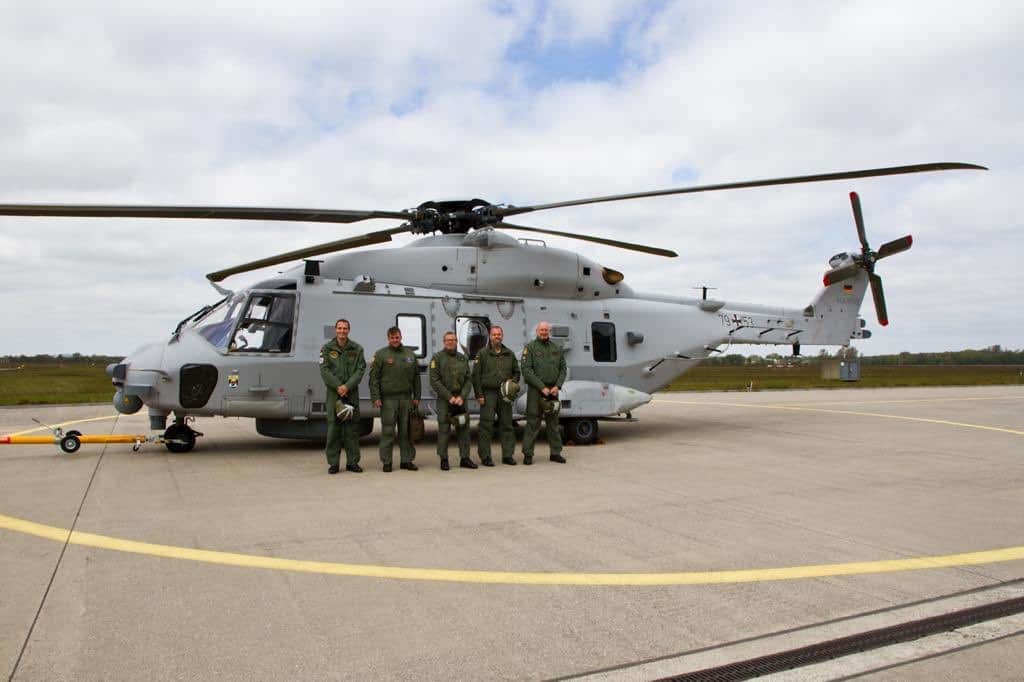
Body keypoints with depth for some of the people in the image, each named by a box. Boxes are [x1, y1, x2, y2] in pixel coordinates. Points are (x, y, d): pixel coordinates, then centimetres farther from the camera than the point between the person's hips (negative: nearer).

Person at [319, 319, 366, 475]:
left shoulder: (357, 349, 7)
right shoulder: (327, 348, 6)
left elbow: (360, 370, -1)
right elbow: (324, 370, -3)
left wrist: (347, 386, -14)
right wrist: (338, 386, -14)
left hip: (352, 393, 1)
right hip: (334, 393, -1)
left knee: (352, 427, 3)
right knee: (333, 427, 0)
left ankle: (352, 462, 10)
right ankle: (333, 463, 6)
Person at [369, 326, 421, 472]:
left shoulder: (410, 355, 13)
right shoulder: (381, 354, 2)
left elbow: (416, 377, 16)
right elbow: (374, 377, -2)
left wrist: (416, 397, 11)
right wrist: (375, 397, -9)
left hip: (406, 398, 3)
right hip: (388, 399, -3)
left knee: (406, 431, 7)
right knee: (388, 431, -1)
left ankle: (407, 460, 15)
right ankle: (386, 462, 6)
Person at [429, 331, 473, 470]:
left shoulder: (463, 358, 11)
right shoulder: (437, 358, -1)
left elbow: (468, 380, 7)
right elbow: (434, 381, -7)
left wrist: (462, 397, -8)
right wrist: (449, 397, -13)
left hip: (461, 399, 4)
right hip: (444, 399, -4)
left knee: (464, 428, 4)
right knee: (443, 429, -2)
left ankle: (464, 458, 11)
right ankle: (444, 460, 6)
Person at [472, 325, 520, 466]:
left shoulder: (509, 354, 13)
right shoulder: (482, 353, 2)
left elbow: (516, 372, 22)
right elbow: (476, 375, -1)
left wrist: (513, 382, 1)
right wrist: (479, 395, -8)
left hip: (505, 394, 4)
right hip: (488, 394, -4)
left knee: (507, 424, 7)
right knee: (486, 425, -4)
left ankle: (508, 455, 16)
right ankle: (485, 457, 2)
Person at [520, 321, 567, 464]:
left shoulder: (557, 348, 13)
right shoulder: (530, 347, -1)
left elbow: (563, 369, 11)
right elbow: (527, 370, -10)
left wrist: (557, 386, -5)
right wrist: (542, 387, -15)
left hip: (553, 390, 5)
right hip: (536, 390, -4)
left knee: (553, 422, 10)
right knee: (533, 422, -3)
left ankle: (555, 453, 18)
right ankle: (528, 454, 3)